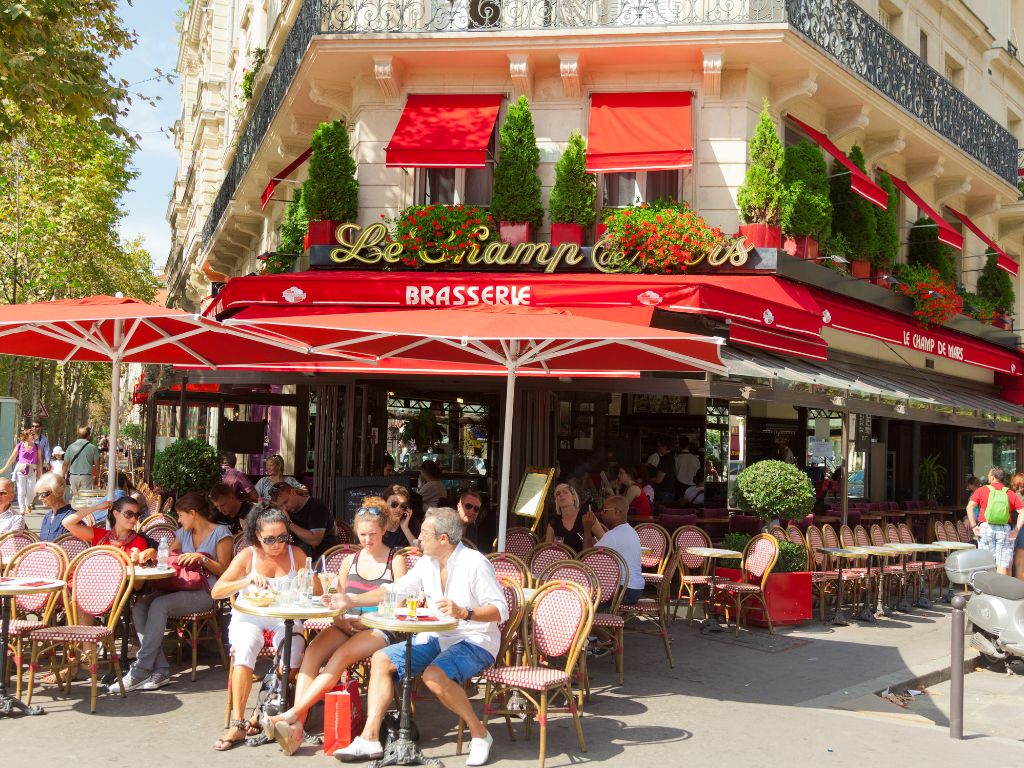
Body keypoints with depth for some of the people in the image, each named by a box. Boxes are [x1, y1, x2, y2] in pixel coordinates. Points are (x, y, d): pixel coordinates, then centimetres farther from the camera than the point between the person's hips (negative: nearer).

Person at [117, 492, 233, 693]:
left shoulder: (220, 533, 1)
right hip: (181, 589, 7)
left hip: (205, 593, -7)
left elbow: (225, 571, -5)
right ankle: (160, 670, -24)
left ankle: (140, 672, -26)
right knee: (139, 606, -20)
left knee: (159, 605, -30)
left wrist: (202, 558, -17)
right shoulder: (183, 533, 21)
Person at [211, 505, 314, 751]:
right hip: (249, 618, -1)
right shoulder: (247, 556, -2)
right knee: (245, 649, -33)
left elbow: (317, 591, 3)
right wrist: (247, 581, -22)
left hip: (286, 618, 1)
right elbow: (216, 592, -8)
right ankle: (237, 723, -27)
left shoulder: (296, 554, 3)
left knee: (294, 649, -30)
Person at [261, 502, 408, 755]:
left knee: (341, 655, -33)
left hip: (381, 630, -4)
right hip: (347, 626, 4)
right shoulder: (350, 561, 18)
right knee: (312, 651, -26)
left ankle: (291, 714, -36)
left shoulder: (395, 561, 4)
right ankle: (296, 726, -37)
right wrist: (342, 621, -5)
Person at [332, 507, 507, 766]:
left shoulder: (475, 564, -17)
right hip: (438, 638, 8)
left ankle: (480, 735, -14)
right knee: (382, 659, -3)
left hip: (475, 641, -8)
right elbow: (395, 589, 13)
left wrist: (464, 613, -33)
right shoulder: (427, 563, 5)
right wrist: (352, 601, 6)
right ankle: (370, 739, -6)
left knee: (434, 675, -34)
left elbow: (500, 610, -18)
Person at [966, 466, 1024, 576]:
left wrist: (973, 526, -4)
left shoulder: (982, 490, 4)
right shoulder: (1010, 493, 8)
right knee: (1003, 565, 2)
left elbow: (970, 507, -6)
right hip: (1004, 529, 1)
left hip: (986, 527, -1)